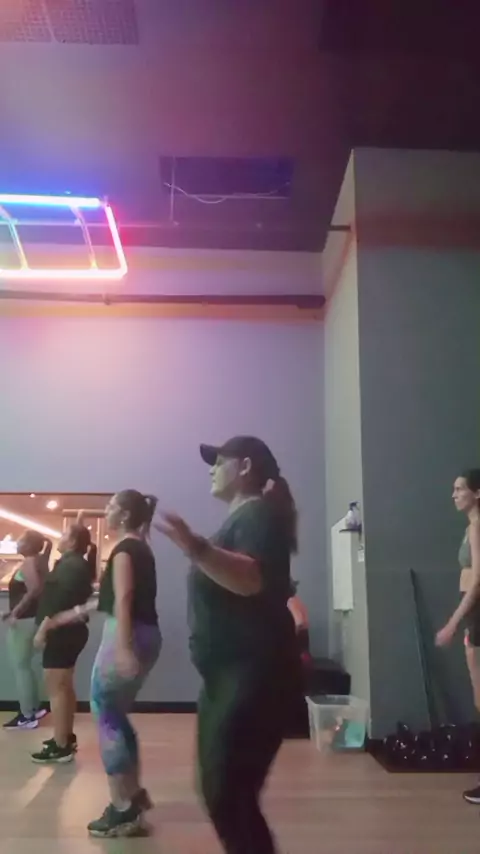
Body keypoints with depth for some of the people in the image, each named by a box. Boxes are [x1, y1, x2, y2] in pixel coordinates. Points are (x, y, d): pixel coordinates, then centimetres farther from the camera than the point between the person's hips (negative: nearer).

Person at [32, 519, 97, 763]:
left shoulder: (70, 565, -16)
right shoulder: (77, 564, 16)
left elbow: (60, 601, -24)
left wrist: (43, 629, -23)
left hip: (62, 632, -11)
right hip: (70, 631, 11)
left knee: (56, 688, -8)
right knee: (65, 686, 17)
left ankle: (60, 747, -5)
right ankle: (66, 737, 25)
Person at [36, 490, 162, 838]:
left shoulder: (124, 549, -10)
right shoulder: (140, 548, 18)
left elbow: (122, 599, -22)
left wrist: (122, 647, -31)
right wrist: (75, 613, 31)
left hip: (128, 637, -9)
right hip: (146, 636, 9)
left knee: (106, 717, -1)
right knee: (116, 715, 18)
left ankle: (123, 810, 2)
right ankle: (133, 793, 25)